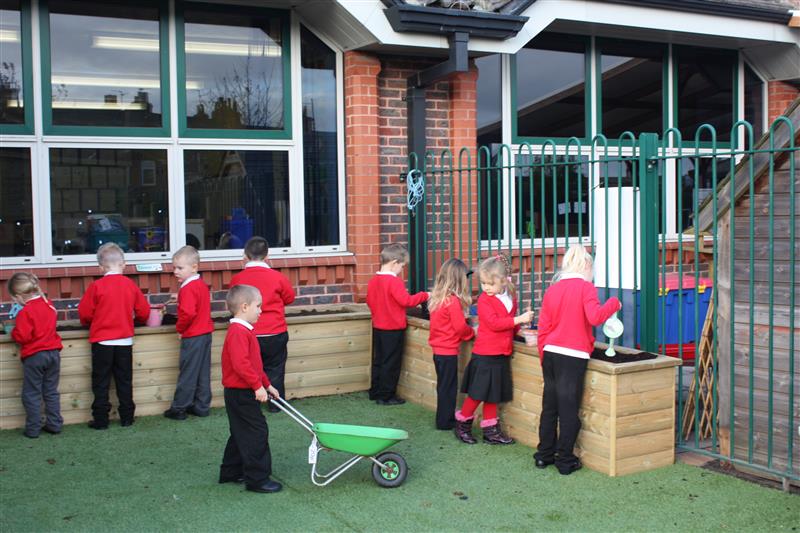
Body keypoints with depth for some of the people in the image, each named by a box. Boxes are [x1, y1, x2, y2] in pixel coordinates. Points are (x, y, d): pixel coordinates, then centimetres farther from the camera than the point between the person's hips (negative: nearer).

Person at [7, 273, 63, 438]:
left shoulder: (25, 312, -17)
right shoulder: (48, 305, 4)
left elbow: (22, 337, -19)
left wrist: (14, 331, -1)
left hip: (34, 356, -6)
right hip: (53, 353, 6)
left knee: (32, 394, 5)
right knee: (51, 392, 14)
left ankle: (33, 428, 8)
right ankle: (54, 424, 16)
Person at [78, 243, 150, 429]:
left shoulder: (96, 286, -10)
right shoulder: (130, 285, -1)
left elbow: (84, 313, -5)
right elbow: (144, 311, 5)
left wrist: (89, 323, 17)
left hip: (102, 341, -2)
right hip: (125, 340, 3)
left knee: (101, 382, 6)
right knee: (125, 381, 11)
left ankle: (101, 419, 8)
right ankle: (126, 417, 15)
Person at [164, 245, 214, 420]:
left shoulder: (188, 289, -18)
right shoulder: (202, 285, 10)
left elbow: (188, 313, -28)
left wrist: (180, 328, -13)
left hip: (193, 336, -9)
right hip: (206, 333, 9)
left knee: (187, 373, 0)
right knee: (203, 372, 12)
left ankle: (179, 409, 9)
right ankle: (202, 406, 19)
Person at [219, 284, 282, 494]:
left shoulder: (243, 331, 14)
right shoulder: (238, 332, -20)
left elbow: (253, 364, 22)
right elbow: (241, 364, -29)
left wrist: (267, 384, 23)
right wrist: (258, 385, -25)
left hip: (240, 392, 11)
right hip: (241, 393, -11)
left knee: (242, 434, 19)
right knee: (257, 433, -6)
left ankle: (231, 472, 30)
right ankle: (257, 479, 0)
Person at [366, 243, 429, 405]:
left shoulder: (373, 281, 4)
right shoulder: (394, 281, -20)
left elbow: (369, 301, 12)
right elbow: (406, 300, -24)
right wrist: (424, 295, -13)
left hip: (378, 327, 8)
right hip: (393, 328, -8)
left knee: (378, 360, 17)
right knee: (391, 363, 1)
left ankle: (375, 392, 25)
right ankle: (386, 396, 7)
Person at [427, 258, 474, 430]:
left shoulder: (437, 298, 6)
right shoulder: (453, 301, -19)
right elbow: (460, 327, -17)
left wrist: (465, 324, 6)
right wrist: (472, 332, 1)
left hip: (438, 350, 8)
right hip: (449, 351, -8)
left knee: (444, 387, 16)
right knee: (448, 388, 2)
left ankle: (444, 420, 25)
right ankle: (445, 422, 9)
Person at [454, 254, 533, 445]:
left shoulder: (511, 297, 9)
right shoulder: (484, 300, -11)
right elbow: (494, 323, -22)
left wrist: (519, 328, 5)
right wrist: (519, 319, -23)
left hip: (502, 354, 6)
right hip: (485, 354, -6)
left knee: (493, 394, 14)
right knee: (477, 393, 0)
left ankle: (491, 430, 23)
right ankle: (462, 423, 19)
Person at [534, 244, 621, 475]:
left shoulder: (551, 289, 9)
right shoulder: (585, 287, -6)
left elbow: (543, 327, 10)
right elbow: (595, 317, -20)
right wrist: (614, 304, -4)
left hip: (550, 352, 5)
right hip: (573, 355, -5)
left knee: (549, 406, 14)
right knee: (568, 408, 2)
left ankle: (544, 455, 21)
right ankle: (565, 460, 7)